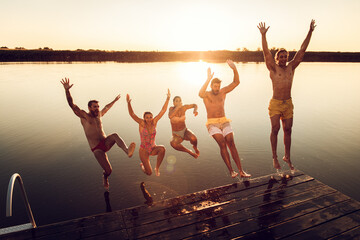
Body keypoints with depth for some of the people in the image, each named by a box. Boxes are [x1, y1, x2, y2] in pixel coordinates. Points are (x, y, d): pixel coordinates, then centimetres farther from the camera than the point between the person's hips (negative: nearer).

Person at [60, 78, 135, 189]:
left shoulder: (98, 114, 12)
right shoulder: (84, 116, -4)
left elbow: (106, 107, 34)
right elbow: (72, 105, -17)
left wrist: (115, 100, 46)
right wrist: (67, 90, -30)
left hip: (106, 142, 4)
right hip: (97, 149, -4)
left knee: (114, 135, -31)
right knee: (109, 170, -13)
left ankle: (127, 151, -52)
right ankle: (105, 177, 23)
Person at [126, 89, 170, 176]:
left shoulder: (154, 122, -8)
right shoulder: (142, 124, -14)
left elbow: (163, 111, -12)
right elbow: (132, 114, -26)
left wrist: (168, 98, -18)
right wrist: (128, 103, -39)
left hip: (153, 148, 2)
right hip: (144, 150, -2)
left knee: (162, 148, -33)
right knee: (149, 173, -3)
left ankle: (157, 168, -12)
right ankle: (143, 165, 35)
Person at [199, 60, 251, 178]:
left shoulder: (223, 91, 9)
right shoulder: (206, 94, -1)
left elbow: (236, 82, 1)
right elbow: (200, 94, -28)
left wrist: (234, 69, -15)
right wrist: (208, 79, -34)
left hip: (224, 122, 3)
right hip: (212, 124, -3)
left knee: (231, 144, -10)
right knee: (222, 144, -21)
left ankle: (241, 171, -9)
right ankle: (231, 171, -16)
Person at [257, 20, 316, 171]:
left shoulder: (291, 67, 8)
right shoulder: (273, 68, -3)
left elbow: (302, 51, 7)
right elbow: (266, 53, -14)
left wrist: (310, 32, 5)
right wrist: (263, 35, -24)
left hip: (288, 104, 4)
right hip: (275, 103, -4)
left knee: (287, 130, 8)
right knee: (275, 129, -4)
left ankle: (287, 157, 22)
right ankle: (275, 158, 11)